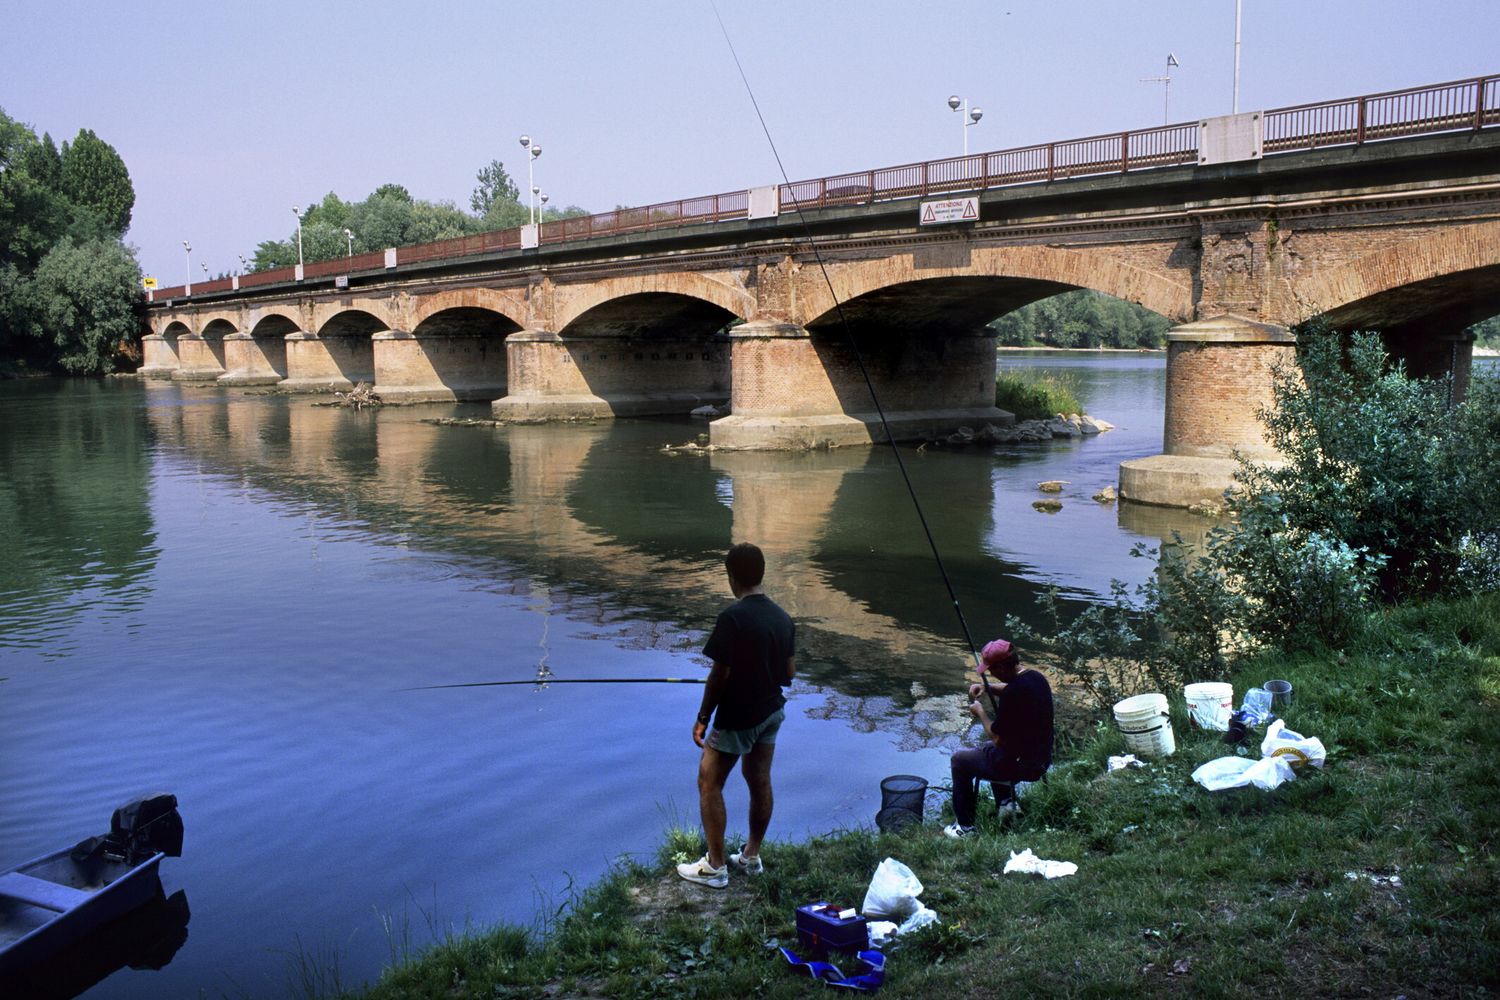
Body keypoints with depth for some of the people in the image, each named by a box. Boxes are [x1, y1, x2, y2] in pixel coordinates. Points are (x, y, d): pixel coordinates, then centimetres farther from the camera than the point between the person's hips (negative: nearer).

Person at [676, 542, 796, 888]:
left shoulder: (732, 617, -22)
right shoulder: (782, 617, 0)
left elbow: (720, 675, -20)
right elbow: (789, 672, 6)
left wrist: (702, 719, -10)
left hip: (737, 717, -7)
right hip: (772, 711, 8)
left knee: (709, 784, 5)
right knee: (759, 781, 17)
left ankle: (715, 867, 10)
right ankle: (752, 856, 29)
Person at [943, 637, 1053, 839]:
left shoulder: (1013, 693, -28)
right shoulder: (1036, 678, -1)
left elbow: (998, 738, -20)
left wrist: (980, 713, -5)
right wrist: (988, 688, 9)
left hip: (1021, 765, -9)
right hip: (1041, 760, 9)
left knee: (960, 761, 9)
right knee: (987, 750, 34)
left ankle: (965, 825, 12)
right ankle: (1005, 803, 34)